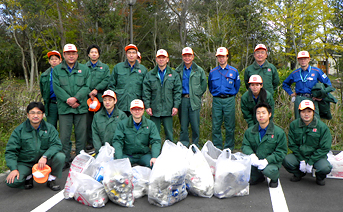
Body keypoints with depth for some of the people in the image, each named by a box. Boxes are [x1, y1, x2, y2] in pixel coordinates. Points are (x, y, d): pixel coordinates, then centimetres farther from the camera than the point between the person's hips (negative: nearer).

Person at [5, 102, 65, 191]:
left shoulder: (49, 128, -3)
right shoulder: (19, 130, -6)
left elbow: (56, 144, -13)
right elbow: (10, 151, -6)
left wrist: (45, 156, -31)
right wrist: (14, 169, -20)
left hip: (44, 161, 0)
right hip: (25, 163, 0)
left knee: (60, 156, -28)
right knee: (11, 182, -25)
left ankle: (51, 179, -2)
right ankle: (29, 176, 10)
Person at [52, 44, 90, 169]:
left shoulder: (84, 69, 10)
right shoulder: (57, 70, 9)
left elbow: (86, 87, 1)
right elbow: (57, 88, -1)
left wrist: (76, 98, -13)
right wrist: (67, 100, -13)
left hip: (81, 107, 1)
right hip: (64, 108, 0)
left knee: (81, 134, 5)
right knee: (64, 135, 0)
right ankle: (65, 160, 12)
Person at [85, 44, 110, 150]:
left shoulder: (105, 67, 14)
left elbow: (107, 80, 0)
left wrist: (96, 89, -12)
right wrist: (89, 93, -10)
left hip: (100, 97, 0)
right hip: (87, 97, 0)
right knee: (88, 120, 2)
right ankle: (90, 142, 11)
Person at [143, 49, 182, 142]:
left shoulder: (174, 75, 8)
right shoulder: (150, 75, 8)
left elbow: (177, 91, 4)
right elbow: (146, 92, 4)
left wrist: (176, 106, -4)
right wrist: (147, 106, -5)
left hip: (168, 110, 0)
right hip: (154, 110, 0)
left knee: (169, 133, 6)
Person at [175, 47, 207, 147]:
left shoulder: (199, 70, 8)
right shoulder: (178, 71, 10)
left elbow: (204, 85, 11)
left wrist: (197, 95, 5)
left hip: (194, 101, -1)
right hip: (182, 100, 1)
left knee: (195, 125, 0)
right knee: (183, 125, 4)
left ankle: (195, 145, 12)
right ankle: (183, 145, 14)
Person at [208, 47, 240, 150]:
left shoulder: (234, 71, 7)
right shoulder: (212, 72, 10)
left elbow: (237, 86, 14)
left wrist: (231, 95, 11)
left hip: (229, 100, -1)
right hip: (216, 101, 1)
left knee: (229, 126, 2)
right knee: (216, 126, 2)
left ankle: (229, 148, 13)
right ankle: (217, 148, 12)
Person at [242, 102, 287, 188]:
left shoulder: (279, 132, -6)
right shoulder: (249, 131, 4)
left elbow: (281, 152, -8)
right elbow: (245, 145, 2)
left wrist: (267, 160, -21)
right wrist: (251, 155, -21)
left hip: (272, 162, -3)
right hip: (255, 161, 4)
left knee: (268, 170, -36)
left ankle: (275, 178, 7)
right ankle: (258, 176, 10)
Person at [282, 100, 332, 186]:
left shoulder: (322, 127, -11)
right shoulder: (293, 125, -5)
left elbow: (324, 148, -9)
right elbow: (292, 145, -1)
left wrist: (310, 162, -15)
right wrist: (301, 160, -11)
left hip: (317, 156, -1)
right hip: (299, 155, 2)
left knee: (325, 168, -31)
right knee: (286, 161, -26)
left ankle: (320, 177, 10)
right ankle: (298, 174, 11)